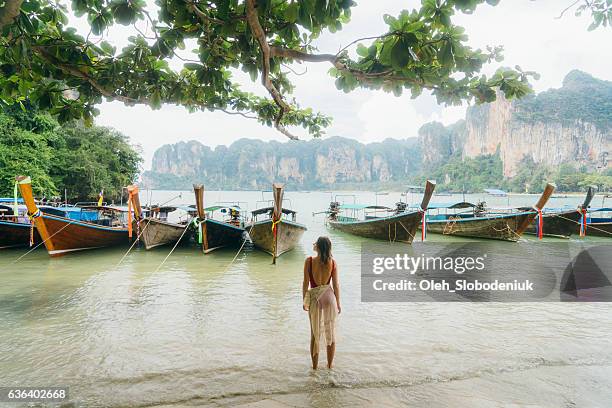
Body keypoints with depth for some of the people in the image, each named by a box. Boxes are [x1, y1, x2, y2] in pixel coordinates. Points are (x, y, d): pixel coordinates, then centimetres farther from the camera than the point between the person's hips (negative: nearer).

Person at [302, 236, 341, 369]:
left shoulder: (309, 261, -13)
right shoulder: (332, 262, -8)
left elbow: (305, 283, -9)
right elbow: (336, 285, -4)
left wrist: (304, 301, 3)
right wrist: (338, 303, 8)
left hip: (314, 298, -1)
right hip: (329, 297, 1)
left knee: (315, 333, 14)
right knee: (331, 331, 16)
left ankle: (315, 365, 24)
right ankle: (330, 364, 26)